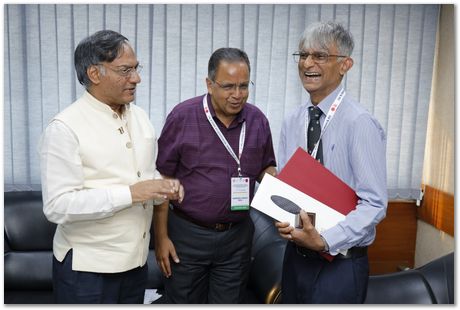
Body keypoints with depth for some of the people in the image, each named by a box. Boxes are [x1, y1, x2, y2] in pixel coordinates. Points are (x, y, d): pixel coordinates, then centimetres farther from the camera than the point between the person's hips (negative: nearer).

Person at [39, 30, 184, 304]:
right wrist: (130, 193, -25)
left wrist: (164, 186, -6)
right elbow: (58, 205, -21)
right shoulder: (65, 127, -16)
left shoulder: (140, 117, 6)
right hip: (87, 268, -6)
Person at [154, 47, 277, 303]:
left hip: (237, 237, 3)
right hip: (188, 234, -2)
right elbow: (163, 180, -6)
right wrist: (161, 237, -6)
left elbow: (266, 168, 12)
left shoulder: (257, 120, 0)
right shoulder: (183, 117, -10)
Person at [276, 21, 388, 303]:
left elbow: (374, 204, -18)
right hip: (296, 255, 6)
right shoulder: (292, 122, 2)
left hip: (340, 264, -6)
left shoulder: (360, 124, -17)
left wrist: (324, 241, -26)